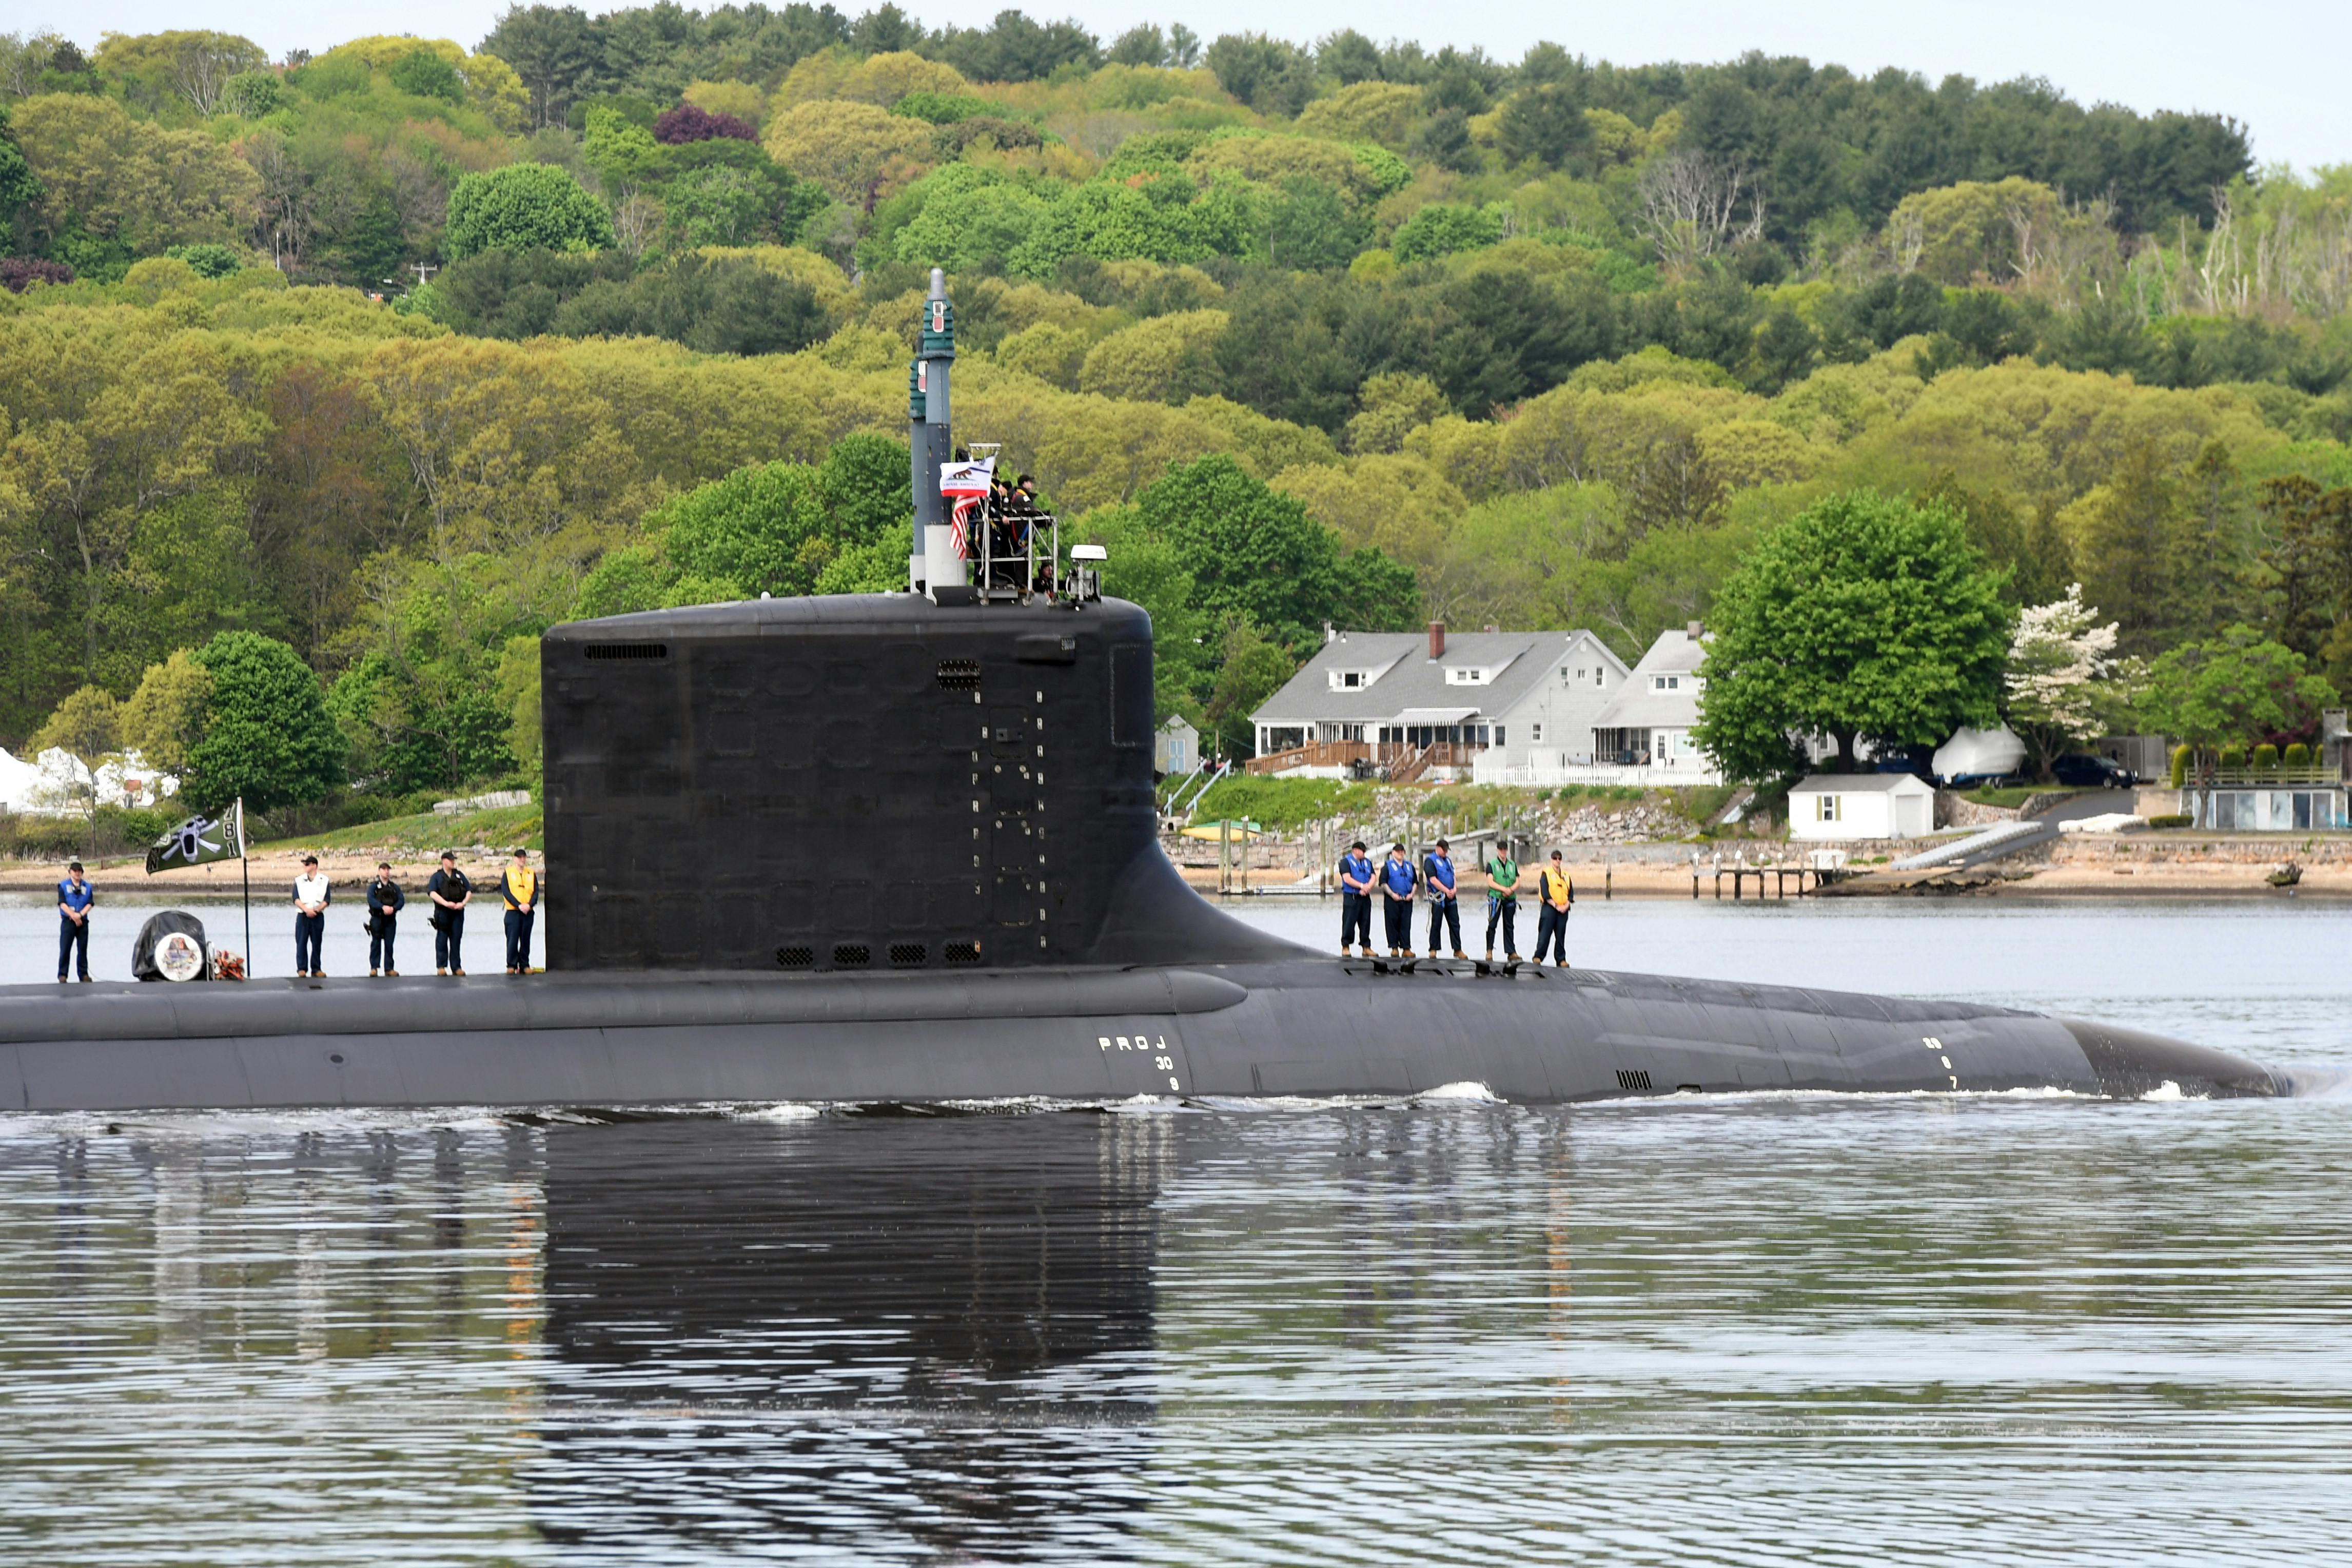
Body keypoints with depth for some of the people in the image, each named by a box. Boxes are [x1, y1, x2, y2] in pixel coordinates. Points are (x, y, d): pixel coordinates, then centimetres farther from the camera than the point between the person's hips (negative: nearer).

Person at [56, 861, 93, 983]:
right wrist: (73, 916, -15)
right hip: (68, 921, -2)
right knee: (65, 949, -7)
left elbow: (90, 904, 3)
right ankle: (62, 975, -4)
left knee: (83, 949, 4)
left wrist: (80, 915, -13)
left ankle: (84, 974, 10)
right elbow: (62, 903, -4)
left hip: (83, 921, 2)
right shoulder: (63, 886, 5)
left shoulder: (87, 887, 11)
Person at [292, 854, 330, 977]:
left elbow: (326, 900, -1)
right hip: (303, 916, 0)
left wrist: (317, 910, -16)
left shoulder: (323, 881, 5)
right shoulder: (299, 881, 6)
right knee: (301, 942, -4)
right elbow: (296, 899, -2)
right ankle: (302, 969, -1)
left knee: (317, 943, 2)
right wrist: (307, 910, -17)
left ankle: (316, 969, 8)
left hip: (318, 916, 0)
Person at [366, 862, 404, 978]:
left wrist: (393, 908, -18)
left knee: (389, 944, 3)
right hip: (377, 919, -3)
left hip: (391, 919, 3)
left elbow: (401, 901, 2)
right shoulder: (373, 886, 4)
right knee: (376, 943, -5)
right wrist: (383, 907, -27)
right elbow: (371, 900, -13)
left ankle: (389, 968, 7)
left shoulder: (395, 887, 13)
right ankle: (373, 968, -2)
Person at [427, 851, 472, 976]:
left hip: (458, 911, 3)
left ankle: (456, 966, 6)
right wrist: (446, 903, -21)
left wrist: (463, 903, -6)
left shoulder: (459, 875, 15)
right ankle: (441, 966, 2)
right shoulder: (437, 877, 4)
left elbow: (469, 891, 13)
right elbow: (432, 893, -10)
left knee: (456, 940, 2)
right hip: (442, 912, -3)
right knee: (442, 940, -2)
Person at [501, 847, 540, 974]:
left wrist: (529, 905, -13)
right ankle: (511, 965, 1)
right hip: (513, 912, -3)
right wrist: (519, 905, -16)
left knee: (526, 939, 5)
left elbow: (536, 892, 5)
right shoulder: (508, 873, 2)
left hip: (528, 912, 3)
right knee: (512, 939, -6)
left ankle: (524, 965, 10)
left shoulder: (531, 874, 11)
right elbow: (506, 891, -7)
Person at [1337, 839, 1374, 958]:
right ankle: (1345, 947, 0)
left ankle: (1366, 947, 11)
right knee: (1349, 923, -5)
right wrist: (1362, 886, -16)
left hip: (1365, 898, 5)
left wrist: (1367, 888, -12)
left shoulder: (1367, 862, 15)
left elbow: (1373, 877, 7)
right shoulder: (1346, 861, -3)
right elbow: (1347, 879, -14)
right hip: (1351, 897, -5)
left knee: (1365, 923, 6)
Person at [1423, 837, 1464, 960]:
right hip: (1438, 897, -7)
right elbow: (1433, 880, -14)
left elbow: (1453, 876, 18)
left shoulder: (1447, 860, 17)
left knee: (1455, 924, 4)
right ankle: (1433, 950, 6)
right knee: (1436, 924, -2)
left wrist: (1454, 889, -1)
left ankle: (1457, 950, 8)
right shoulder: (1430, 861, -6)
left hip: (1450, 897, 7)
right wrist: (1447, 891, -14)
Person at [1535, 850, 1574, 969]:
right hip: (1549, 907, -4)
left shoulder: (1565, 875, 12)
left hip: (1563, 909, 4)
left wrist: (1566, 906, -5)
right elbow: (1545, 893, -10)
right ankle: (1538, 957, -3)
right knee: (1545, 934, -7)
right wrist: (1556, 906, -15)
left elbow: (1571, 892, 11)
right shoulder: (1546, 874, -3)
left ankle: (1561, 959, 10)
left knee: (1561, 936, 6)